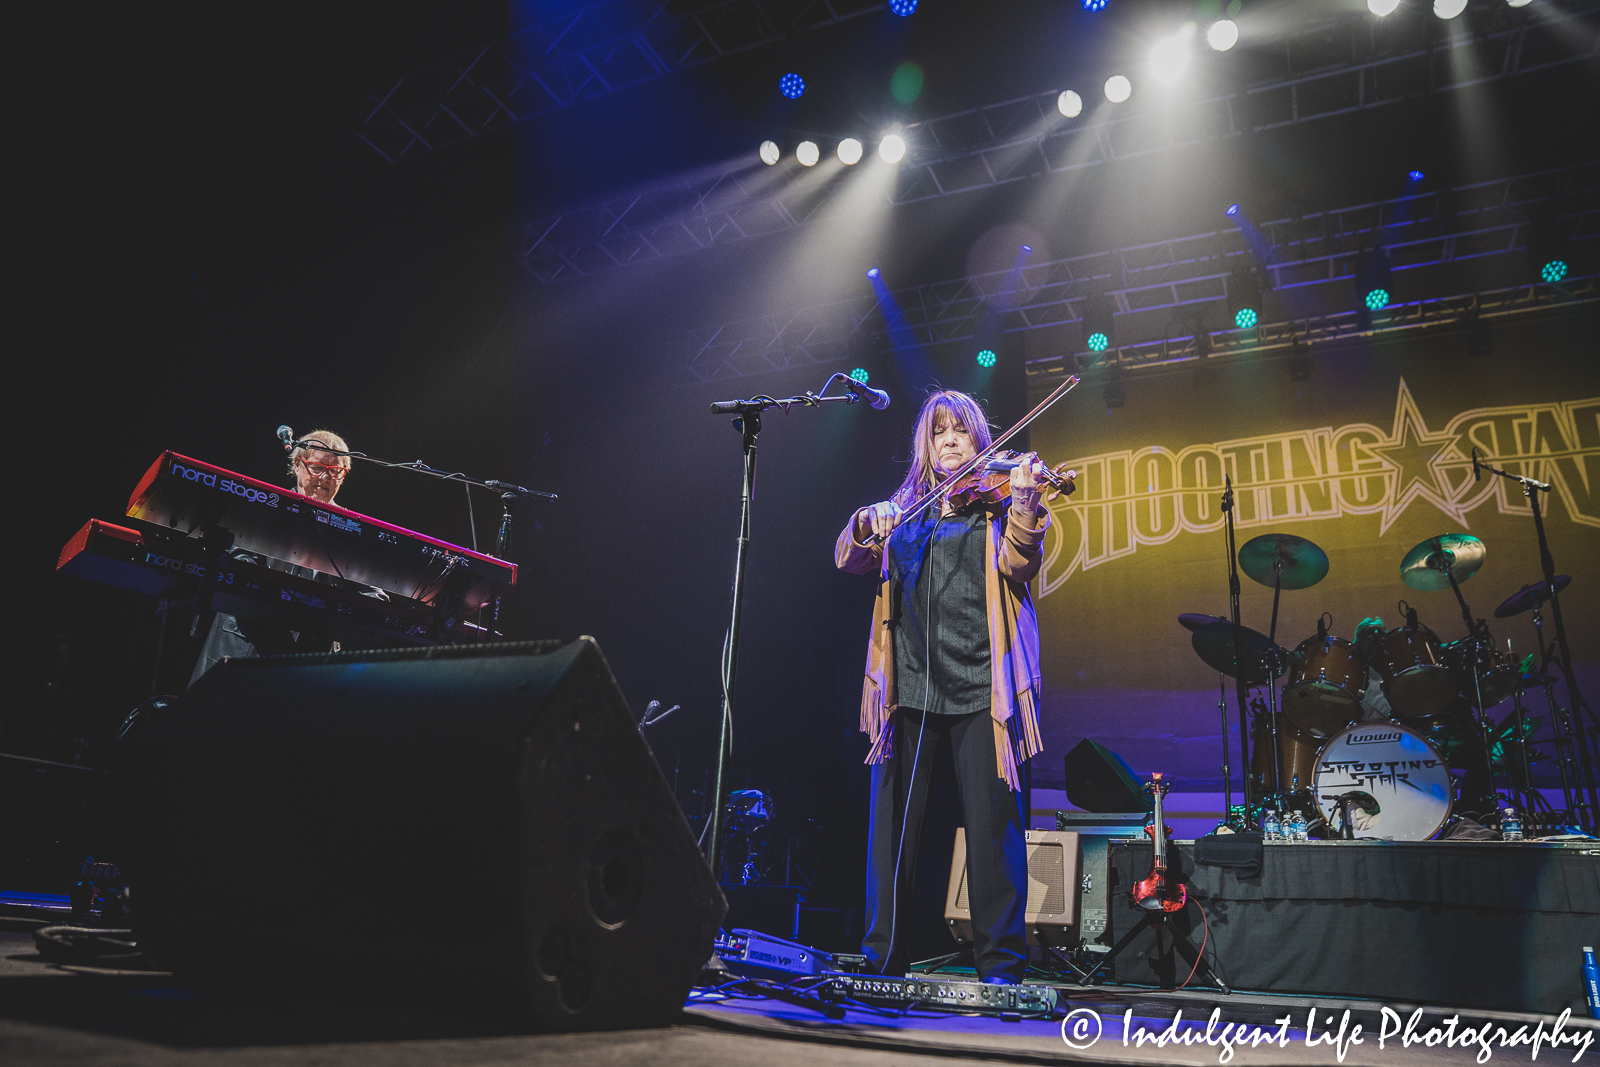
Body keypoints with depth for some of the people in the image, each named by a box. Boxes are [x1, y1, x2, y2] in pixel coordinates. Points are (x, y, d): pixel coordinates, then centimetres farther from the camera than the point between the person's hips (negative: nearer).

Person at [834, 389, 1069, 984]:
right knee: (893, 826, 5)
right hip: (909, 688, 3)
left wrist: (1025, 504, -25)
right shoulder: (904, 506, 19)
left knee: (992, 823, -3)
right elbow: (850, 560, 10)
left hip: (979, 689, -3)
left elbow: (1017, 566, -8)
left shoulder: (997, 497, 9)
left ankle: (1001, 964, 10)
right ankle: (882, 958, 18)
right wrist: (868, 523, -10)